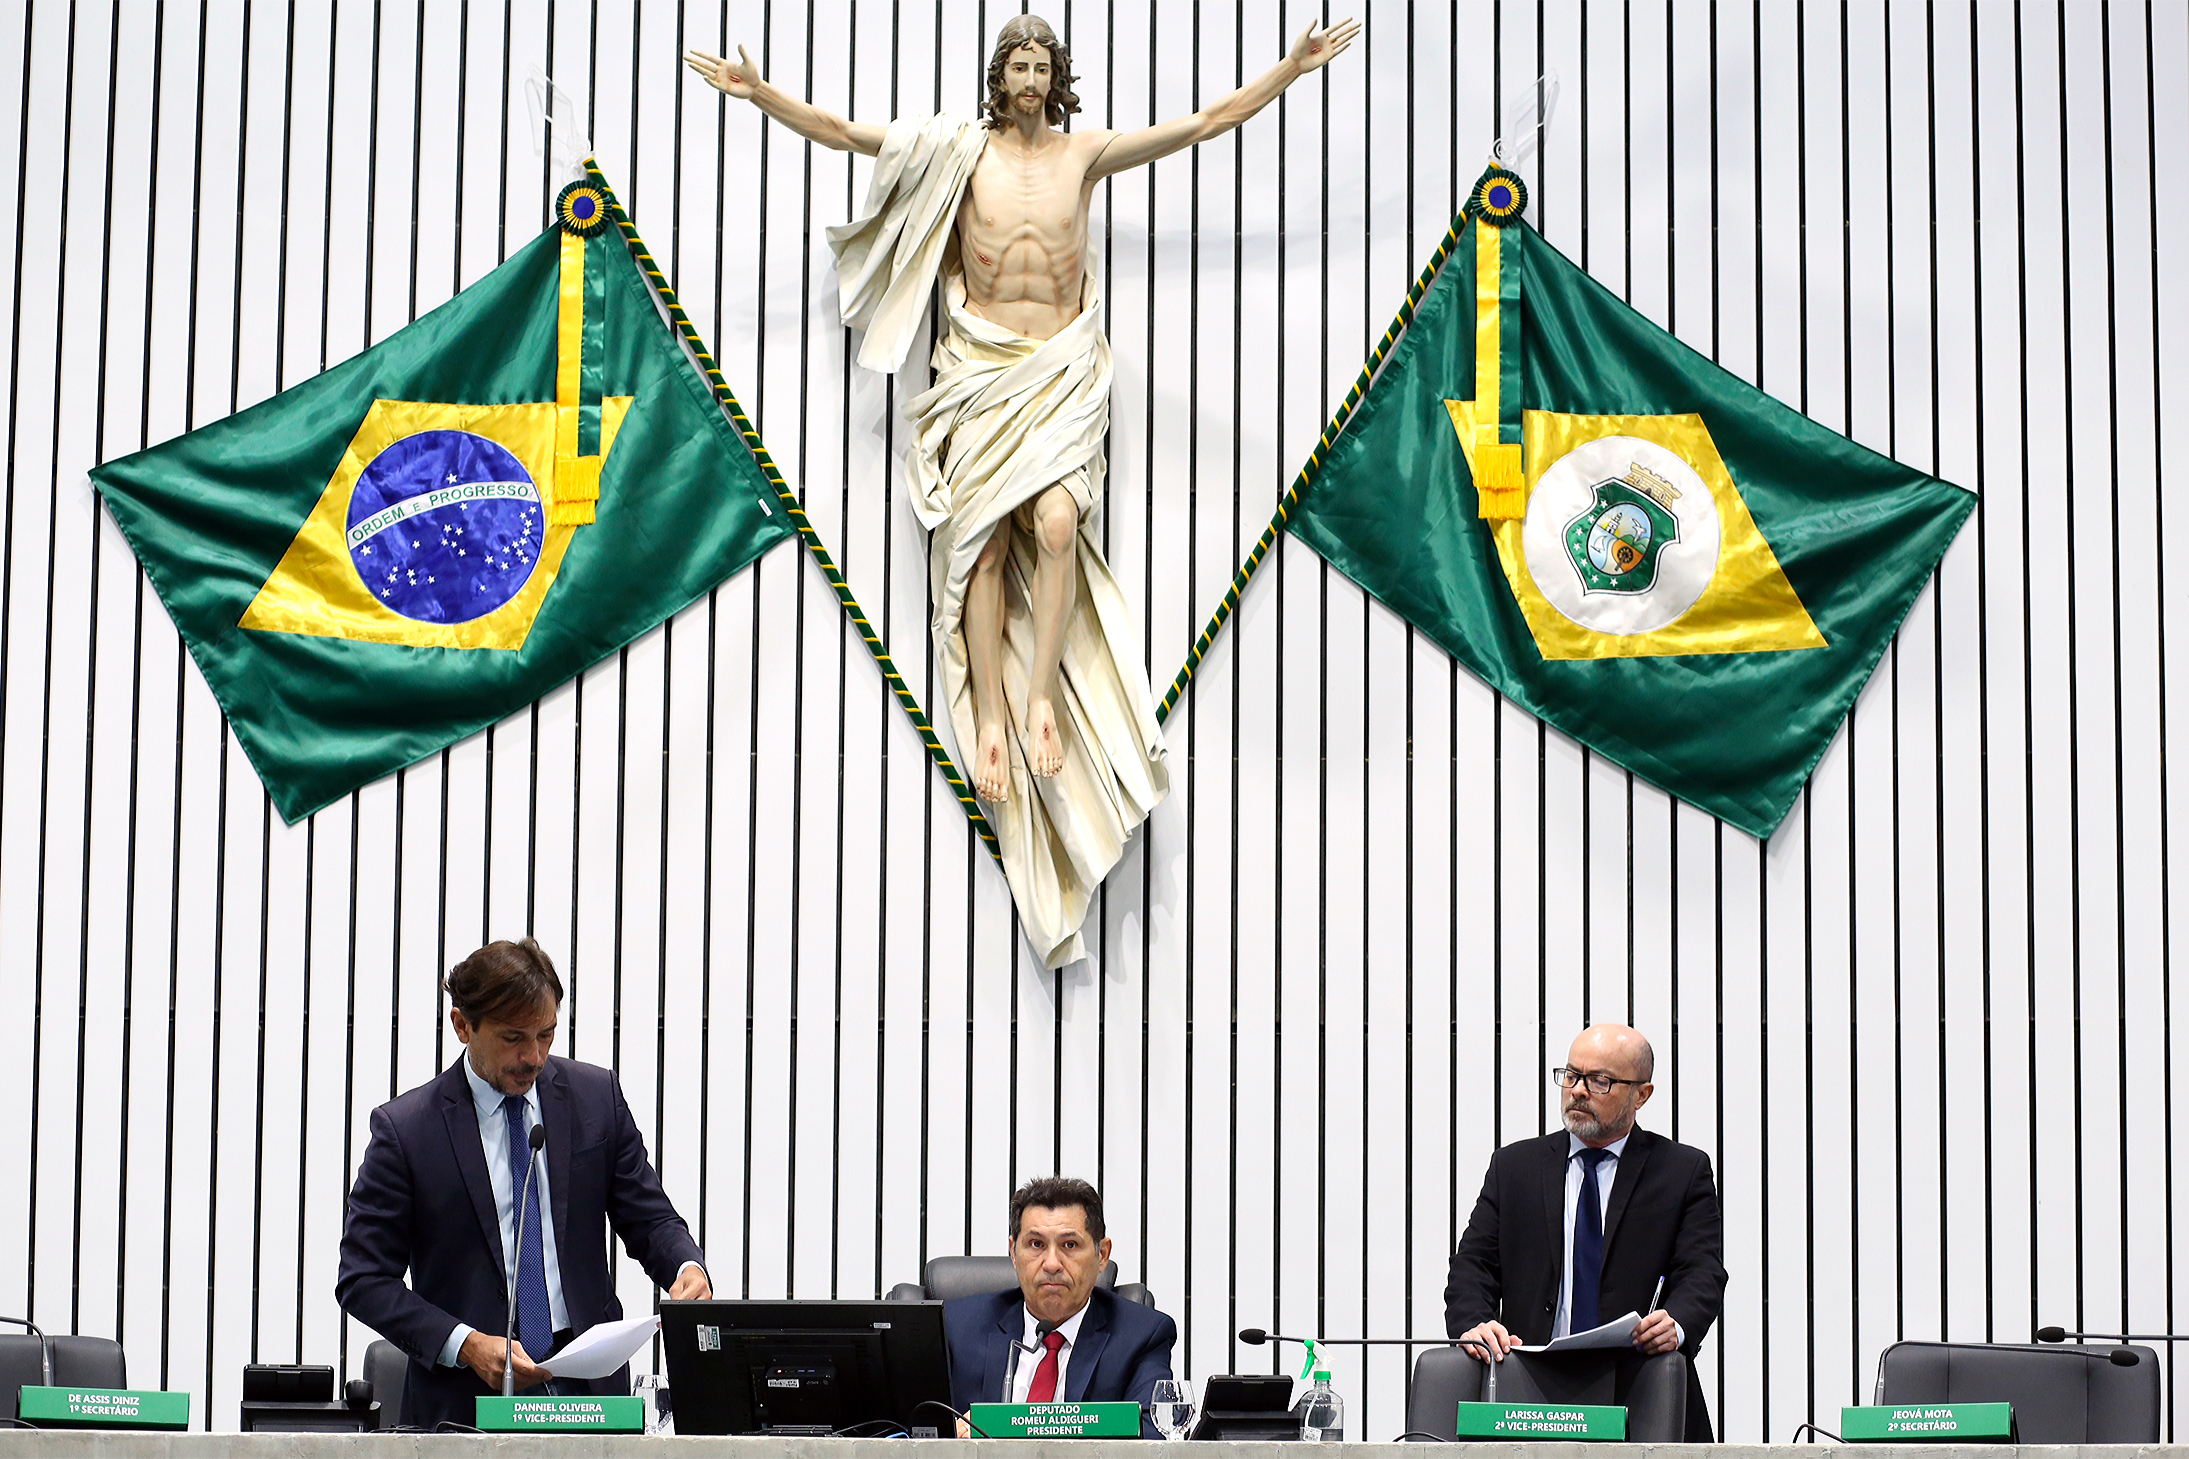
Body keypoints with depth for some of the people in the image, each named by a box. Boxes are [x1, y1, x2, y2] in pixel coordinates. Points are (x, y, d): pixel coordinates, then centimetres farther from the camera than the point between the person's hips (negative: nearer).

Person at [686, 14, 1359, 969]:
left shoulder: (1087, 153, 8)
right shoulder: (958, 153, 5)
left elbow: (1211, 120, 11)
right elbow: (841, 132, 1)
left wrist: (1294, 67, 8)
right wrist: (757, 94, -9)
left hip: (1064, 370, 0)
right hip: (981, 367, 0)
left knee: (1055, 521, -22)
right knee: (984, 536, -11)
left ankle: (1043, 698, -14)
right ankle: (992, 714, -8)